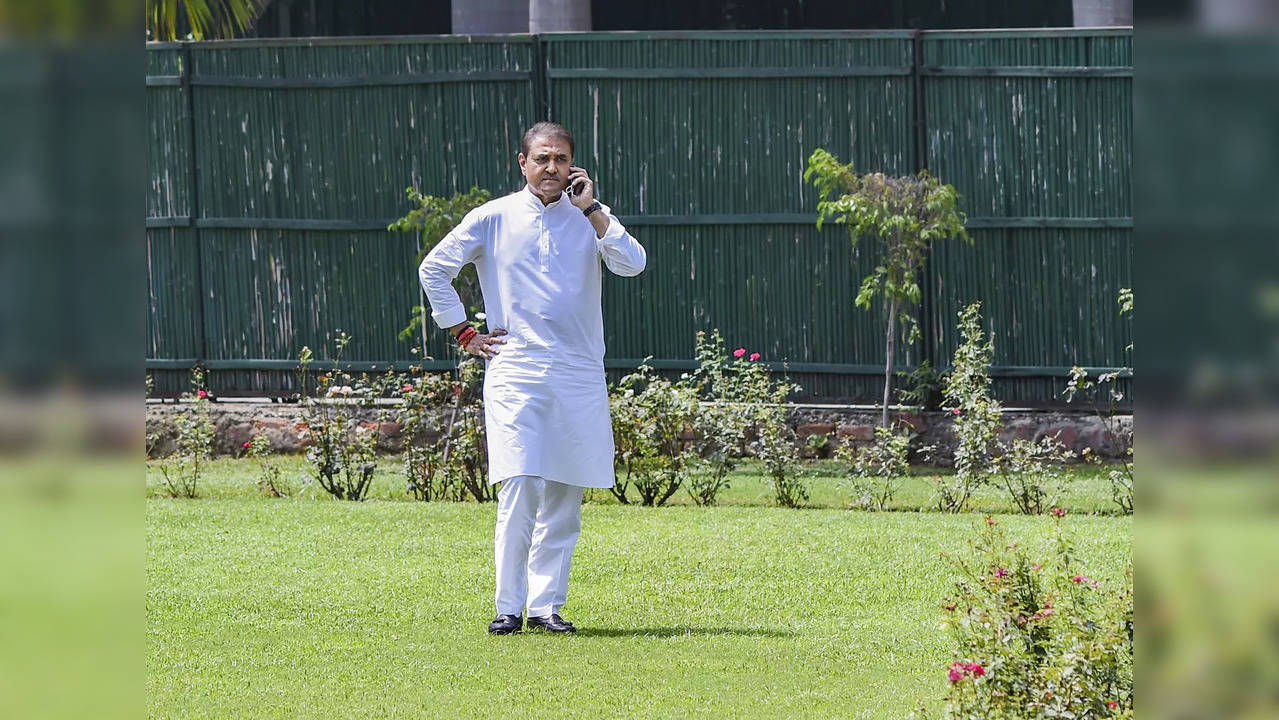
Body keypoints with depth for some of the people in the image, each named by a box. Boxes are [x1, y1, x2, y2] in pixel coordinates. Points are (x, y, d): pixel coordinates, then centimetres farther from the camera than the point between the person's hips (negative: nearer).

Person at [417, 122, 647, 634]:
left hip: (579, 376, 2)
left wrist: (591, 210, -7)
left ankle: (547, 604, 10)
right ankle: (509, 606, -8)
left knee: (564, 496, 3)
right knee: (520, 490, -13)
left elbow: (632, 264, -7)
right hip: (515, 372, -2)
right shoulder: (493, 219, 6)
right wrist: (464, 334, 6)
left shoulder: (590, 219, 10)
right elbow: (434, 269, 11)